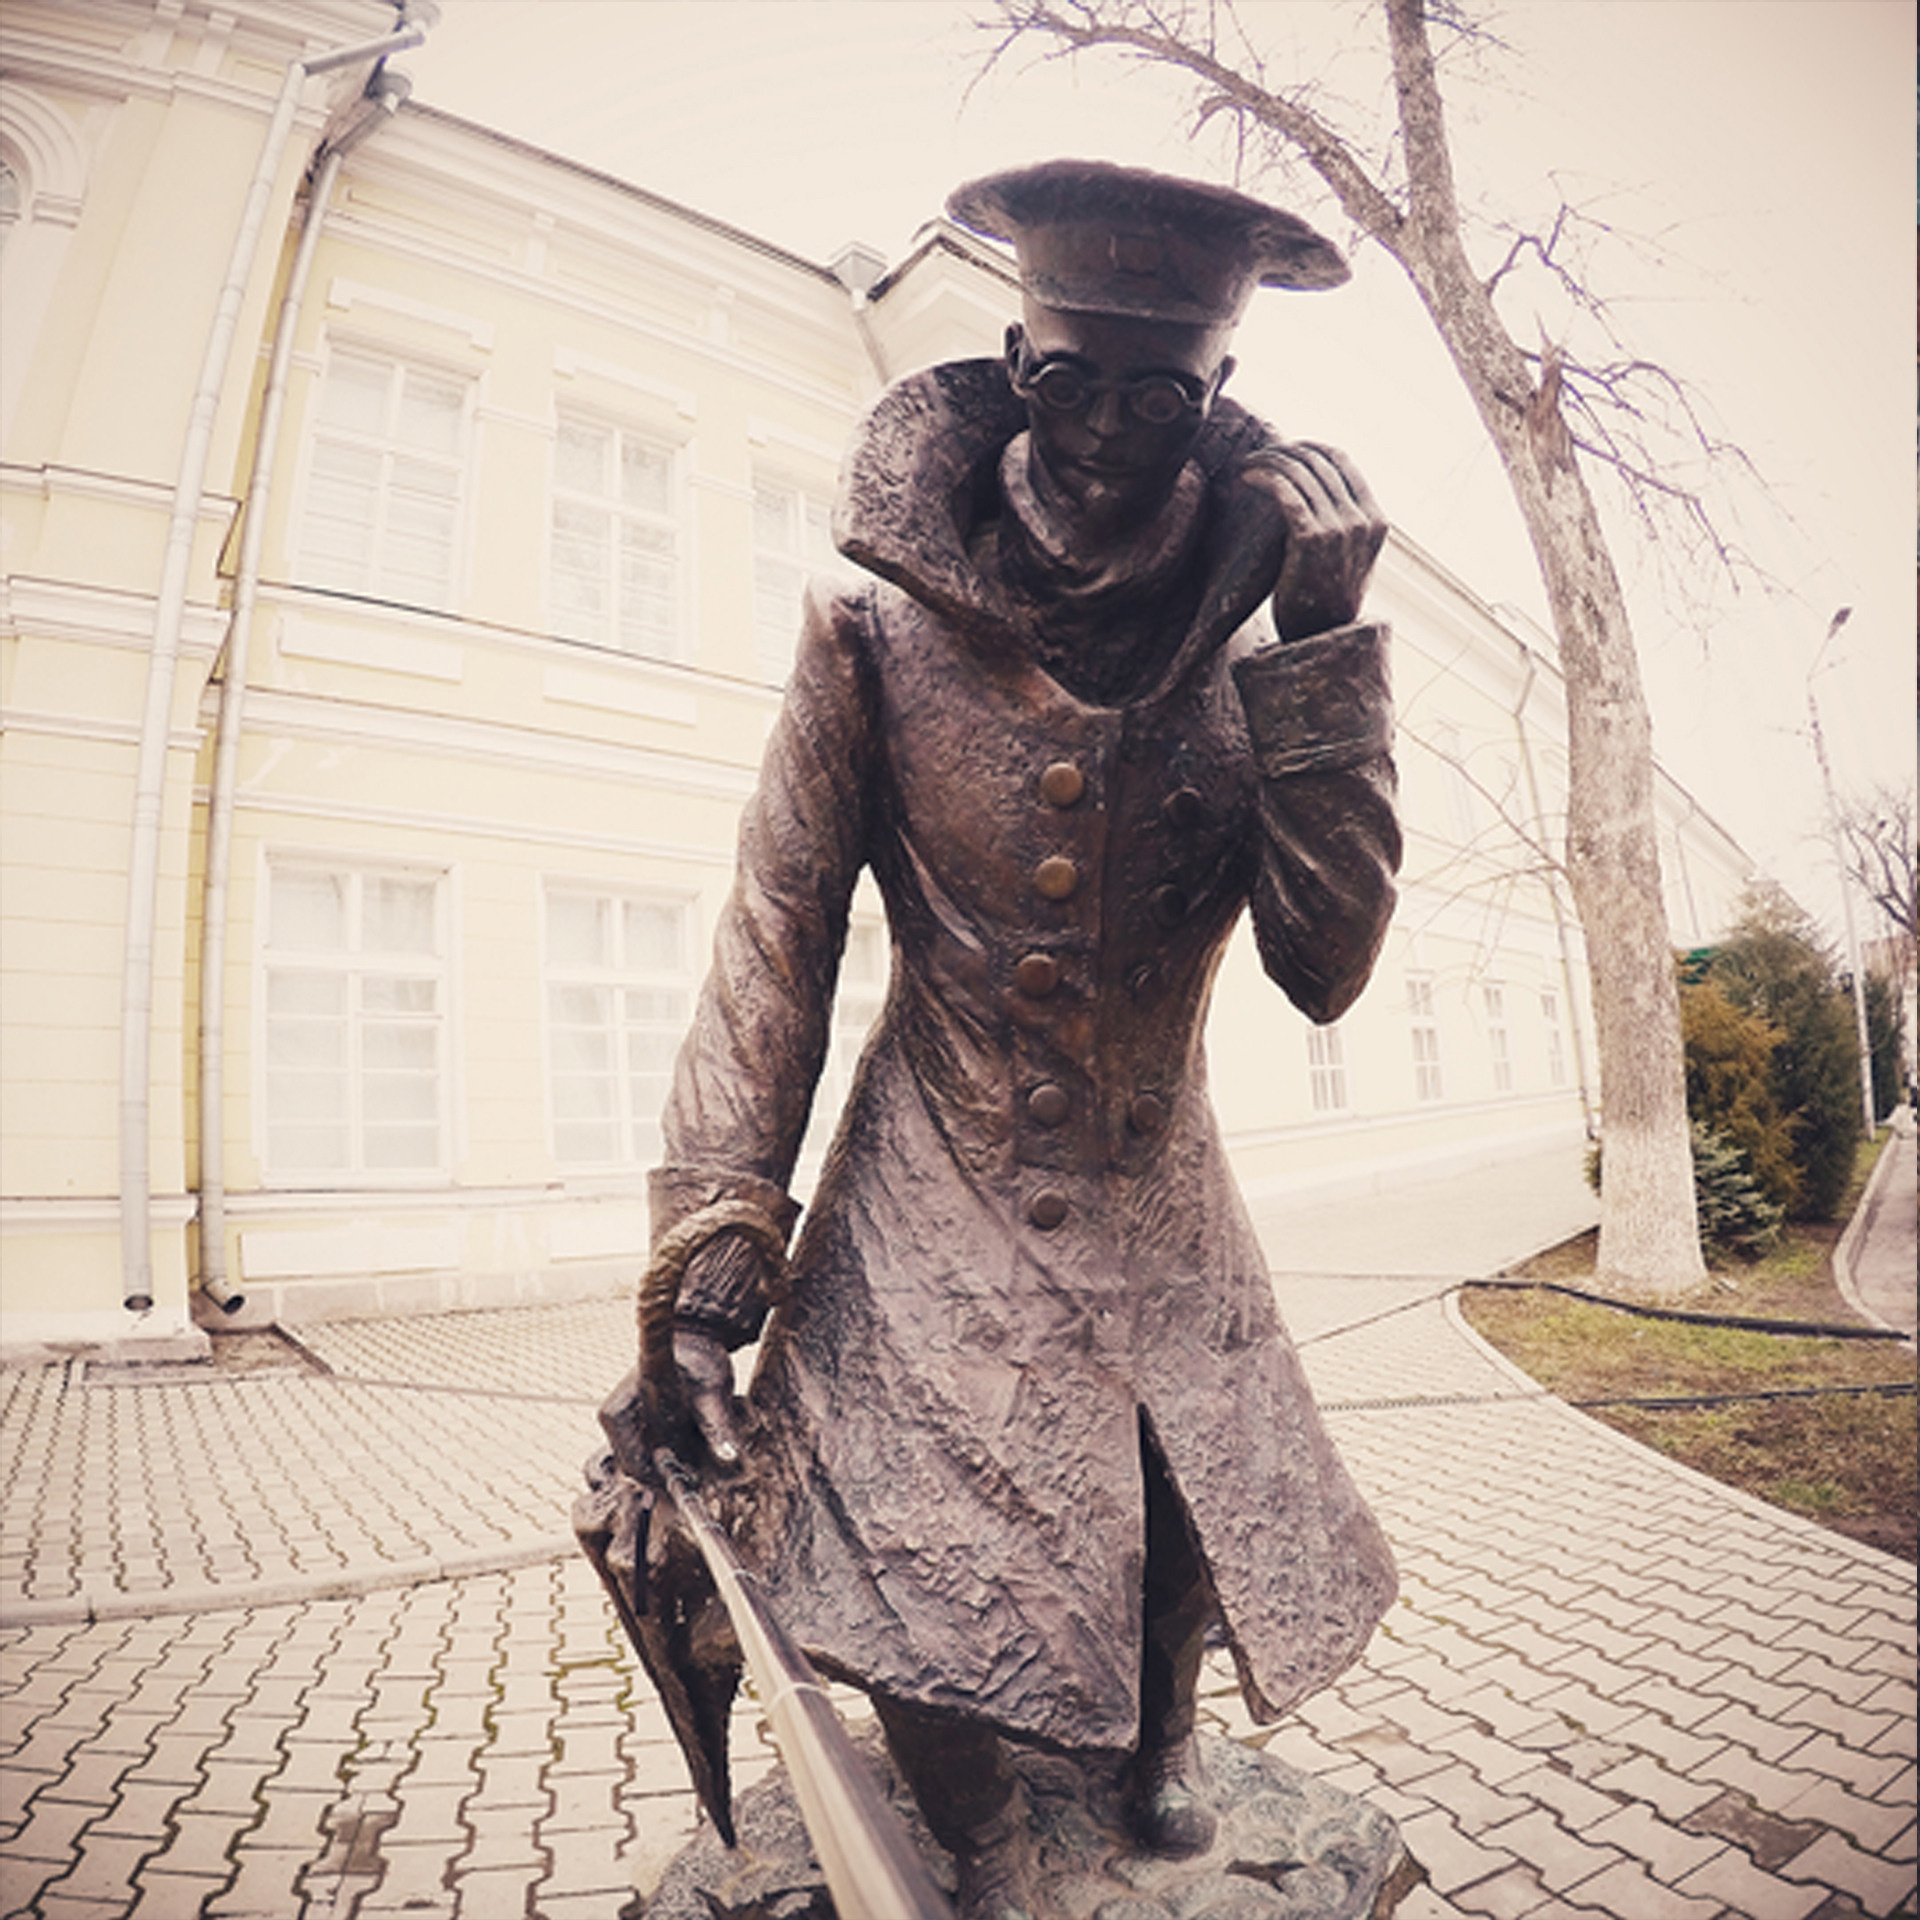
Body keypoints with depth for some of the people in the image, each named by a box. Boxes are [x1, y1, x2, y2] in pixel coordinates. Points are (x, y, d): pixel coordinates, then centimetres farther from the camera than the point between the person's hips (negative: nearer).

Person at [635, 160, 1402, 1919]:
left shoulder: (1250, 650, -5)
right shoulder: (884, 625, -9)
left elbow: (1326, 966, -13)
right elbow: (781, 923, -7)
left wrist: (1321, 648, -19)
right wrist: (722, 1214, -13)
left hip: (1157, 1209, 2)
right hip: (931, 1200, -1)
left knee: (1193, 1534, 8)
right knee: (925, 1577, -6)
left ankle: (1161, 1736, 46)